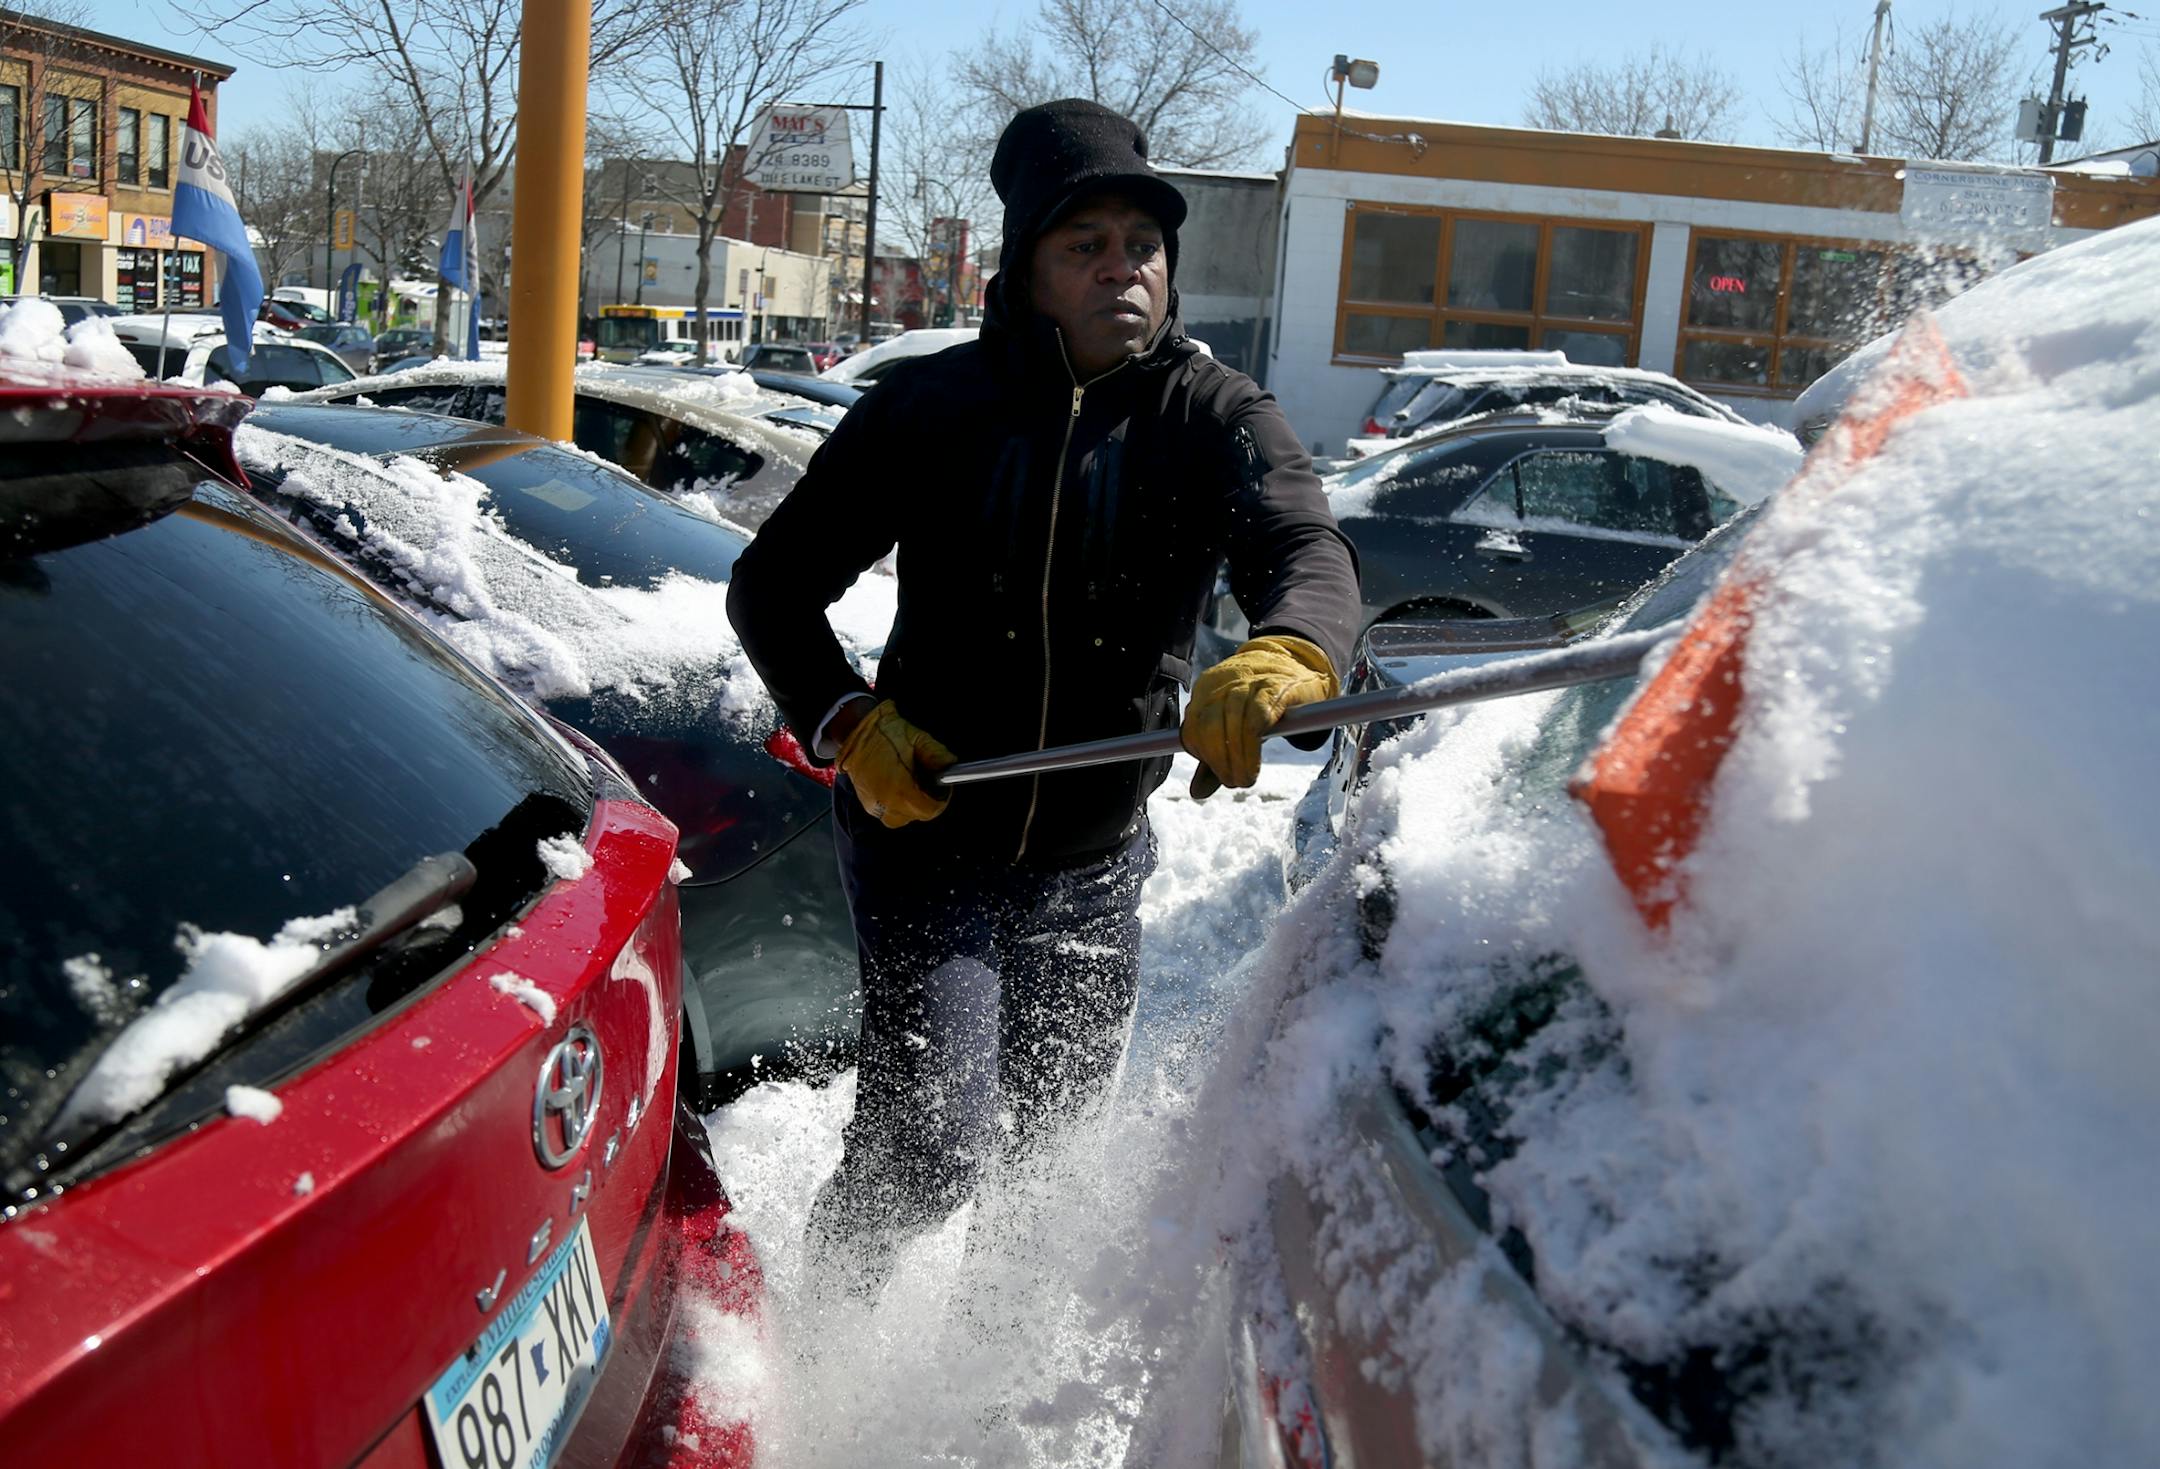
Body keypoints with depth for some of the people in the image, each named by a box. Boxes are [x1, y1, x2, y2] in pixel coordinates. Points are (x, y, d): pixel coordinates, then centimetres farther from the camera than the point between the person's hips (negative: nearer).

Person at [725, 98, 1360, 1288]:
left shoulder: (1213, 415, -6)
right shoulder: (928, 409, -8)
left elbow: (1308, 551, -25)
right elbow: (772, 584, -2)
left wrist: (1280, 658, -48)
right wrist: (850, 725, -18)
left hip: (1095, 864, 3)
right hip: (924, 839, -2)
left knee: (1065, 1126, 19)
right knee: (933, 1140, -11)